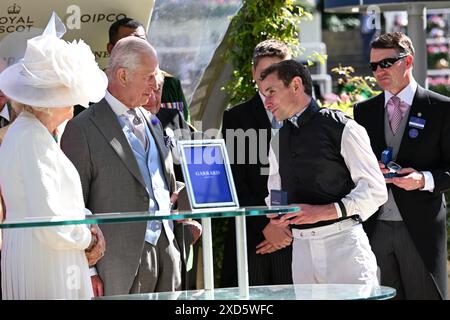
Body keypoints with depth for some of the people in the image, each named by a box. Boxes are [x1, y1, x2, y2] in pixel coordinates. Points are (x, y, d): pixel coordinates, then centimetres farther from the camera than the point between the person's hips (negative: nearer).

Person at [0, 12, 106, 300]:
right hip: (46, 266, -10)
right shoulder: (33, 140, -19)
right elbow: (50, 225, -24)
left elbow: (62, 197, 20)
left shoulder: (24, 131, 12)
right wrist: (88, 238, -7)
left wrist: (89, 225, 3)